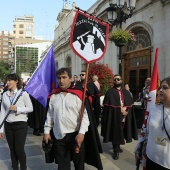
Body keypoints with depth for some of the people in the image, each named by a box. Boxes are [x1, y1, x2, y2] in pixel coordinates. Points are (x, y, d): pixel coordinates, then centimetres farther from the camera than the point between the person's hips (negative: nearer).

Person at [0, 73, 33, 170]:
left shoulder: (23, 93, -7)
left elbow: (30, 108, -4)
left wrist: (17, 109, -18)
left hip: (20, 124, -4)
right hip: (8, 125, 4)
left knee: (19, 149, -2)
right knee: (12, 150, 12)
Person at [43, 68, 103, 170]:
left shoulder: (79, 94, -9)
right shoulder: (53, 96, 6)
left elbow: (85, 115, -12)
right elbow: (50, 115, 11)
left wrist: (81, 133, -20)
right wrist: (47, 131, 8)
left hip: (76, 135, -3)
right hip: (58, 136, 3)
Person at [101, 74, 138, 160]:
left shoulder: (126, 92, 12)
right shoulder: (110, 92, -3)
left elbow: (130, 104, 6)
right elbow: (108, 105, -12)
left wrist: (125, 109, -14)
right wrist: (120, 109, -13)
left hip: (124, 116, 5)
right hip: (114, 116, -4)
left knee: (121, 132, 14)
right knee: (115, 133, 0)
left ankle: (118, 147, 33)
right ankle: (116, 150, 12)